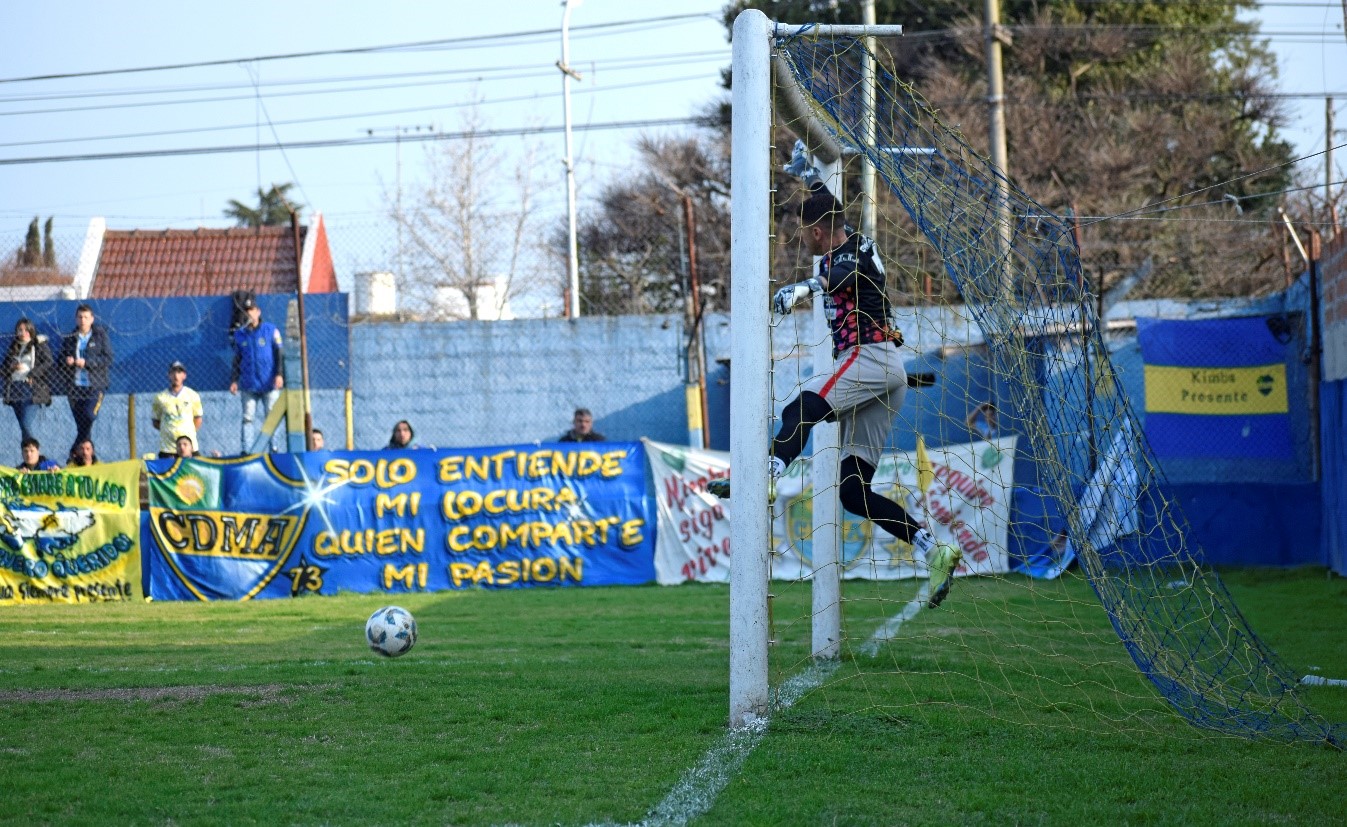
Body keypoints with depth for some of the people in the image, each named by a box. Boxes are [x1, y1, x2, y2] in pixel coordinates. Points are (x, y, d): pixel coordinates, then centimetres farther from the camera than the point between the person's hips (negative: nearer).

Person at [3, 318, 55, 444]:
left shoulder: (39, 345, 2)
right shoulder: (13, 347, 17)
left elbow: (49, 362, -9)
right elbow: (5, 366, 16)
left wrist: (31, 375, -16)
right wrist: (13, 366, -7)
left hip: (31, 388, -6)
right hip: (15, 389, 6)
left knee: (26, 424, -16)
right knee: (22, 426, 5)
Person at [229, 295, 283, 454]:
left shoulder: (271, 330, 3)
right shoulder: (239, 334, 11)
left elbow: (279, 354, 1)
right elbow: (237, 359, 15)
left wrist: (279, 374, -10)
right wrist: (234, 380, 7)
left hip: (269, 384, -2)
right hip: (248, 385, 2)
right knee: (248, 418, -2)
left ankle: (273, 449, 4)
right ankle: (245, 450, -5)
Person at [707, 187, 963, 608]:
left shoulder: (854, 252, -4)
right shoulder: (841, 253, 24)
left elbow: (844, 275, -29)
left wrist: (805, 286, -48)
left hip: (871, 357, -9)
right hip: (886, 373, 9)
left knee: (799, 411, -30)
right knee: (853, 491, 2)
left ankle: (765, 479, -55)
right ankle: (935, 553, -3)